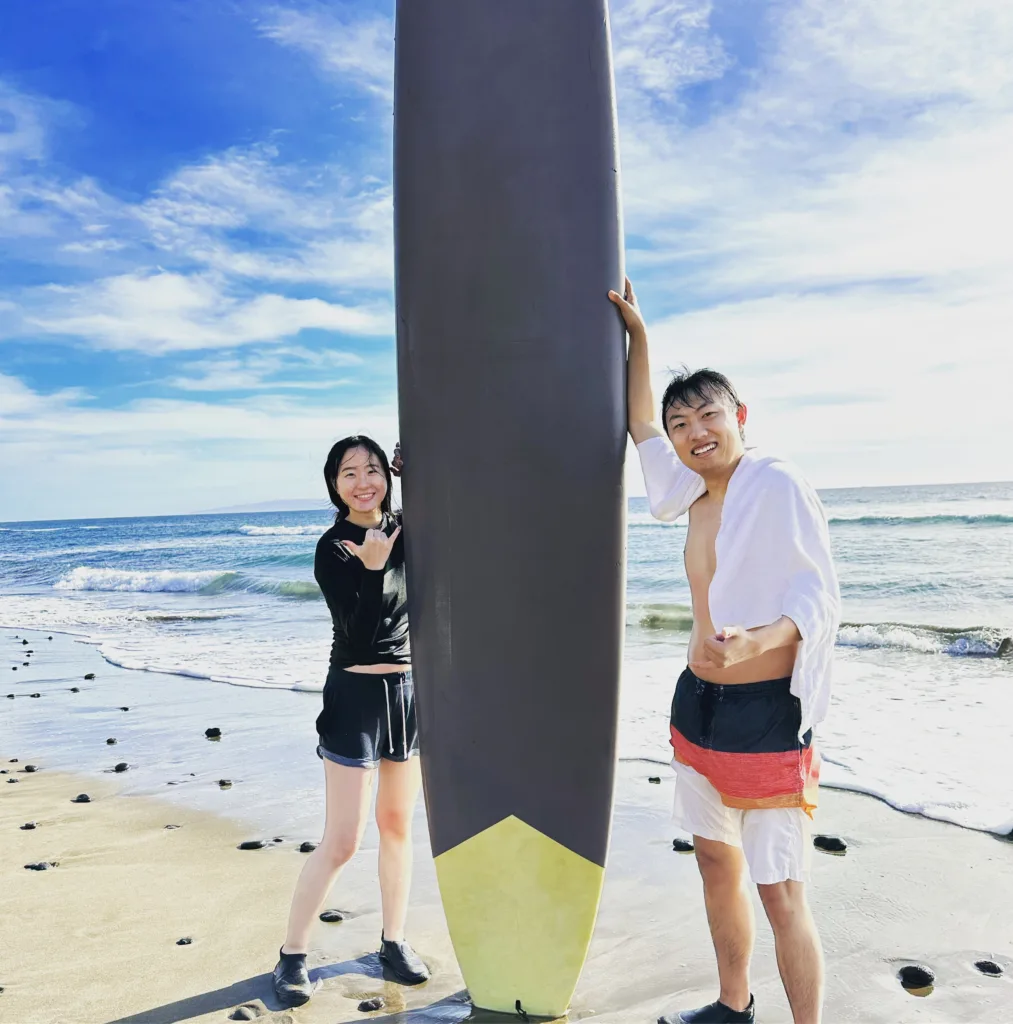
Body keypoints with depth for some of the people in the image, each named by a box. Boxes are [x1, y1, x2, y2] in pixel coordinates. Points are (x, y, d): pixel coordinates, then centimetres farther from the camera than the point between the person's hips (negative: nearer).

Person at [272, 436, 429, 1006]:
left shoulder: (405, 531, 3)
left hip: (411, 690, 5)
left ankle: (395, 941, 32)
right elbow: (359, 633, -15)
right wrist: (373, 566, -24)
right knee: (342, 843, 1)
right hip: (356, 697, -5)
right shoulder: (333, 548, -12)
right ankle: (293, 955, 20)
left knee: (398, 827, 16)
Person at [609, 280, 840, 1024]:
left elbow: (820, 595, -16)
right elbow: (641, 426, 17)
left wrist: (755, 641, -34)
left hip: (765, 713, -8)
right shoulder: (698, 495, 7)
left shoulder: (779, 485, -13)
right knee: (717, 863, 20)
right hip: (699, 703, 8)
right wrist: (637, 333, 16)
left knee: (782, 896, 0)